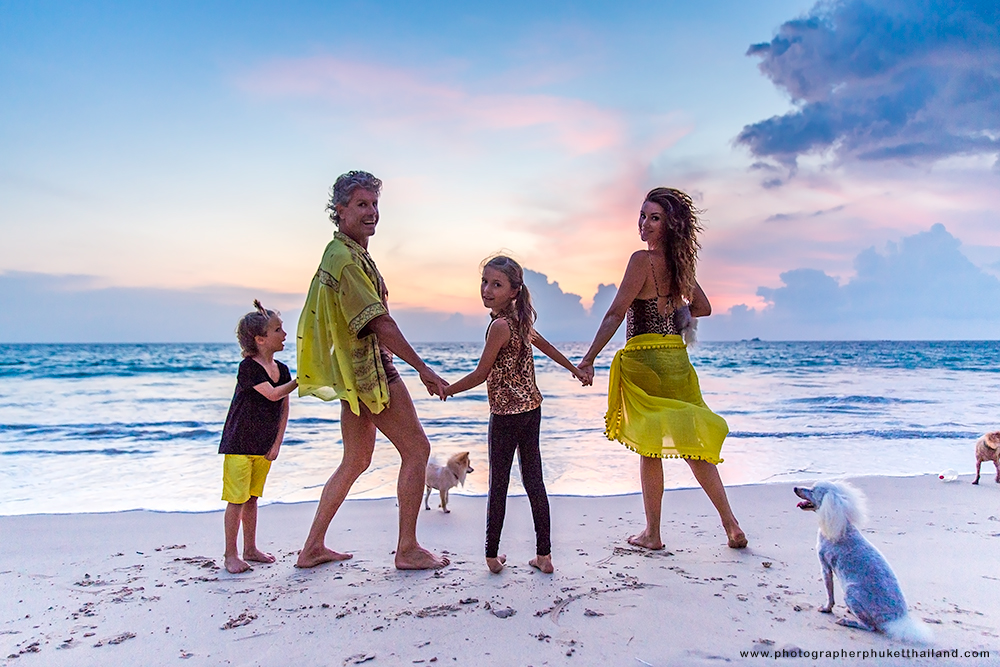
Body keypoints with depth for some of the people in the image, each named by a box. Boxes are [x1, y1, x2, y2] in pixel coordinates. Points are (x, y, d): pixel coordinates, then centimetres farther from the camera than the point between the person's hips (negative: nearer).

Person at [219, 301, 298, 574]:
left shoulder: (282, 370, 5)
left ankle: (250, 549, 25)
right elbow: (273, 394, -26)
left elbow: (284, 409, 8)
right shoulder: (248, 367, -16)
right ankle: (231, 554, 9)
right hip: (239, 444, -6)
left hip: (264, 446, 6)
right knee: (237, 499, -2)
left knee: (252, 497, 15)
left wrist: (277, 443, 3)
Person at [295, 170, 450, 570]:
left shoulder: (343, 253, 17)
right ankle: (408, 550, 7)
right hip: (371, 368, -10)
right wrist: (424, 370, -21)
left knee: (356, 461, 16)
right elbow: (380, 324, -22)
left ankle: (313, 547, 23)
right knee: (416, 450, -2)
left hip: (354, 372, 10)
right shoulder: (346, 258, -17)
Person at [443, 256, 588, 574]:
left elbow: (481, 374, -13)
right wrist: (576, 370, 37)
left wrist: (447, 390, 0)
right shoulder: (520, 320, 9)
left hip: (506, 414, -8)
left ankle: (492, 555, 12)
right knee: (533, 479, 9)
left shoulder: (500, 325, -17)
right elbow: (546, 346, 24)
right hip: (531, 408, 8)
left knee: (499, 483, 2)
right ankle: (544, 555, 15)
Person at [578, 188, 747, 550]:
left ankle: (652, 533, 15)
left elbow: (616, 314, -17)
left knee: (650, 447, 3)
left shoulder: (642, 259, -12)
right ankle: (731, 525, 17)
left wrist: (588, 359, -16)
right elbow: (703, 307, 20)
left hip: (645, 359, -7)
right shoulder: (677, 262, 9)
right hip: (676, 358, 7)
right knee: (689, 441, 13)